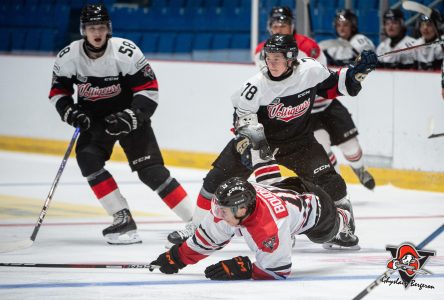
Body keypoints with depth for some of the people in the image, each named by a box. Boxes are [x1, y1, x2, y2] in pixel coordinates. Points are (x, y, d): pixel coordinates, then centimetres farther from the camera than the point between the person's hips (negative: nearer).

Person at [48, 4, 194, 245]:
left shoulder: (126, 52, -23)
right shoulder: (68, 57, -12)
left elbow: (149, 88, -17)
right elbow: (58, 91, 2)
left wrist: (131, 116, -27)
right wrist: (70, 112, -16)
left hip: (129, 114, -3)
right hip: (94, 118, 4)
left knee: (150, 170, -14)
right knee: (87, 157, -23)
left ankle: (195, 219, -7)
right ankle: (123, 219, -18)